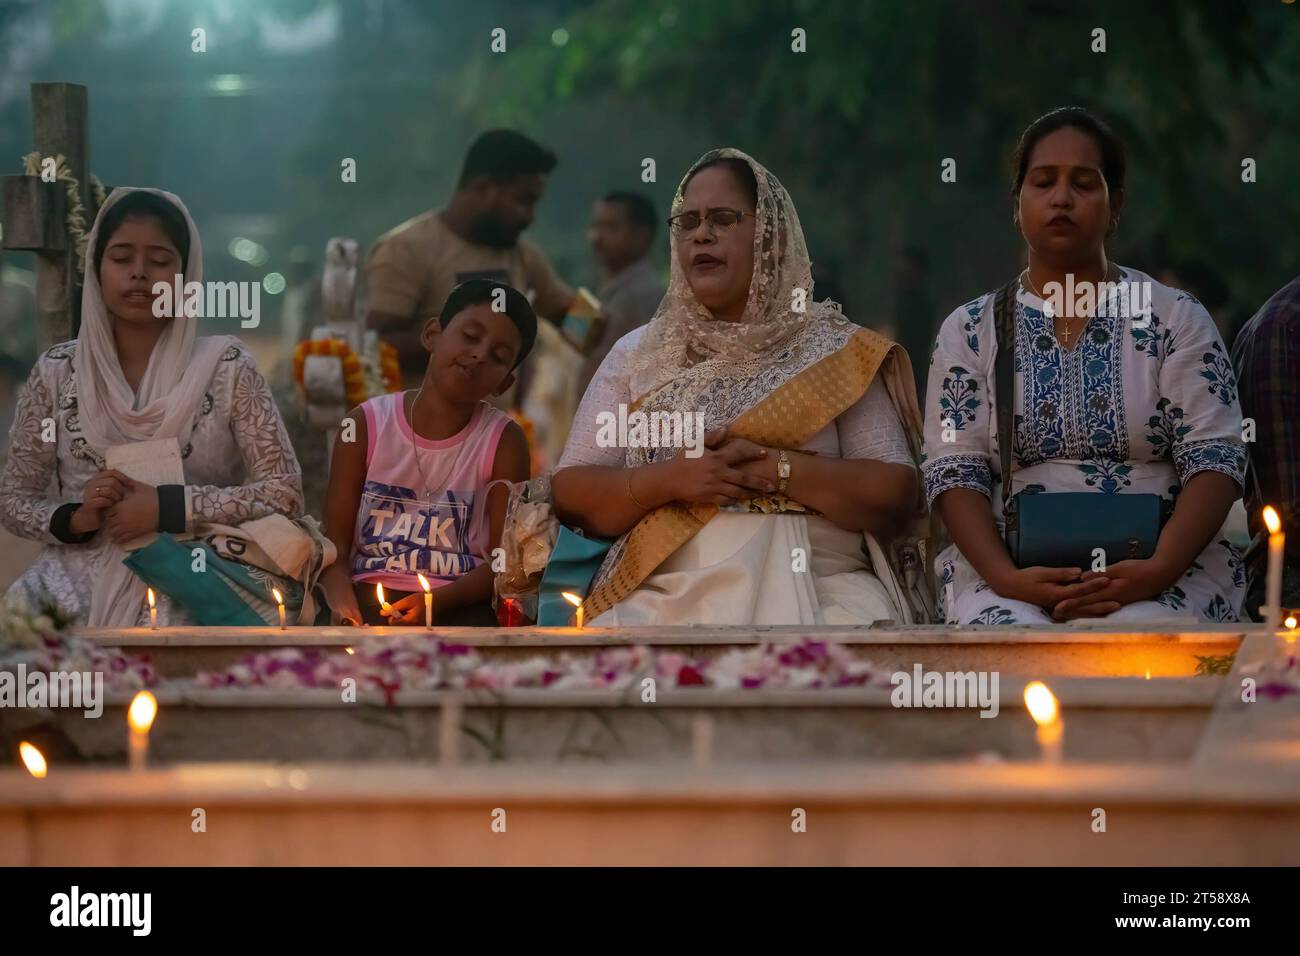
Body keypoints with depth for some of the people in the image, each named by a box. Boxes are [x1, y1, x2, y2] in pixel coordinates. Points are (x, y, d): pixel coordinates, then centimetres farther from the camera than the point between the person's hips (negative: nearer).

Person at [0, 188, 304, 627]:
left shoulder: (225, 367, 1)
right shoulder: (57, 372, 7)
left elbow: (285, 493, -1)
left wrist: (170, 507, -13)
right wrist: (73, 519, -11)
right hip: (74, 585, 3)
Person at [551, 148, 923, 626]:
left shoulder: (836, 352, 10)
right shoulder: (636, 354, 16)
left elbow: (897, 494, 2)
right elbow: (570, 494, 10)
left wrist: (774, 470, -12)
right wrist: (667, 480, -9)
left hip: (818, 591, -1)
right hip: (666, 597, 1)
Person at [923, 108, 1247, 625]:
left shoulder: (1176, 319, 10)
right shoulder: (969, 330, 14)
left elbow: (1214, 457, 1)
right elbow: (956, 469, 4)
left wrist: (1158, 570, -17)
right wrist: (1006, 578, -15)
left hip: (1158, 568, -1)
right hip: (1012, 568, 1)